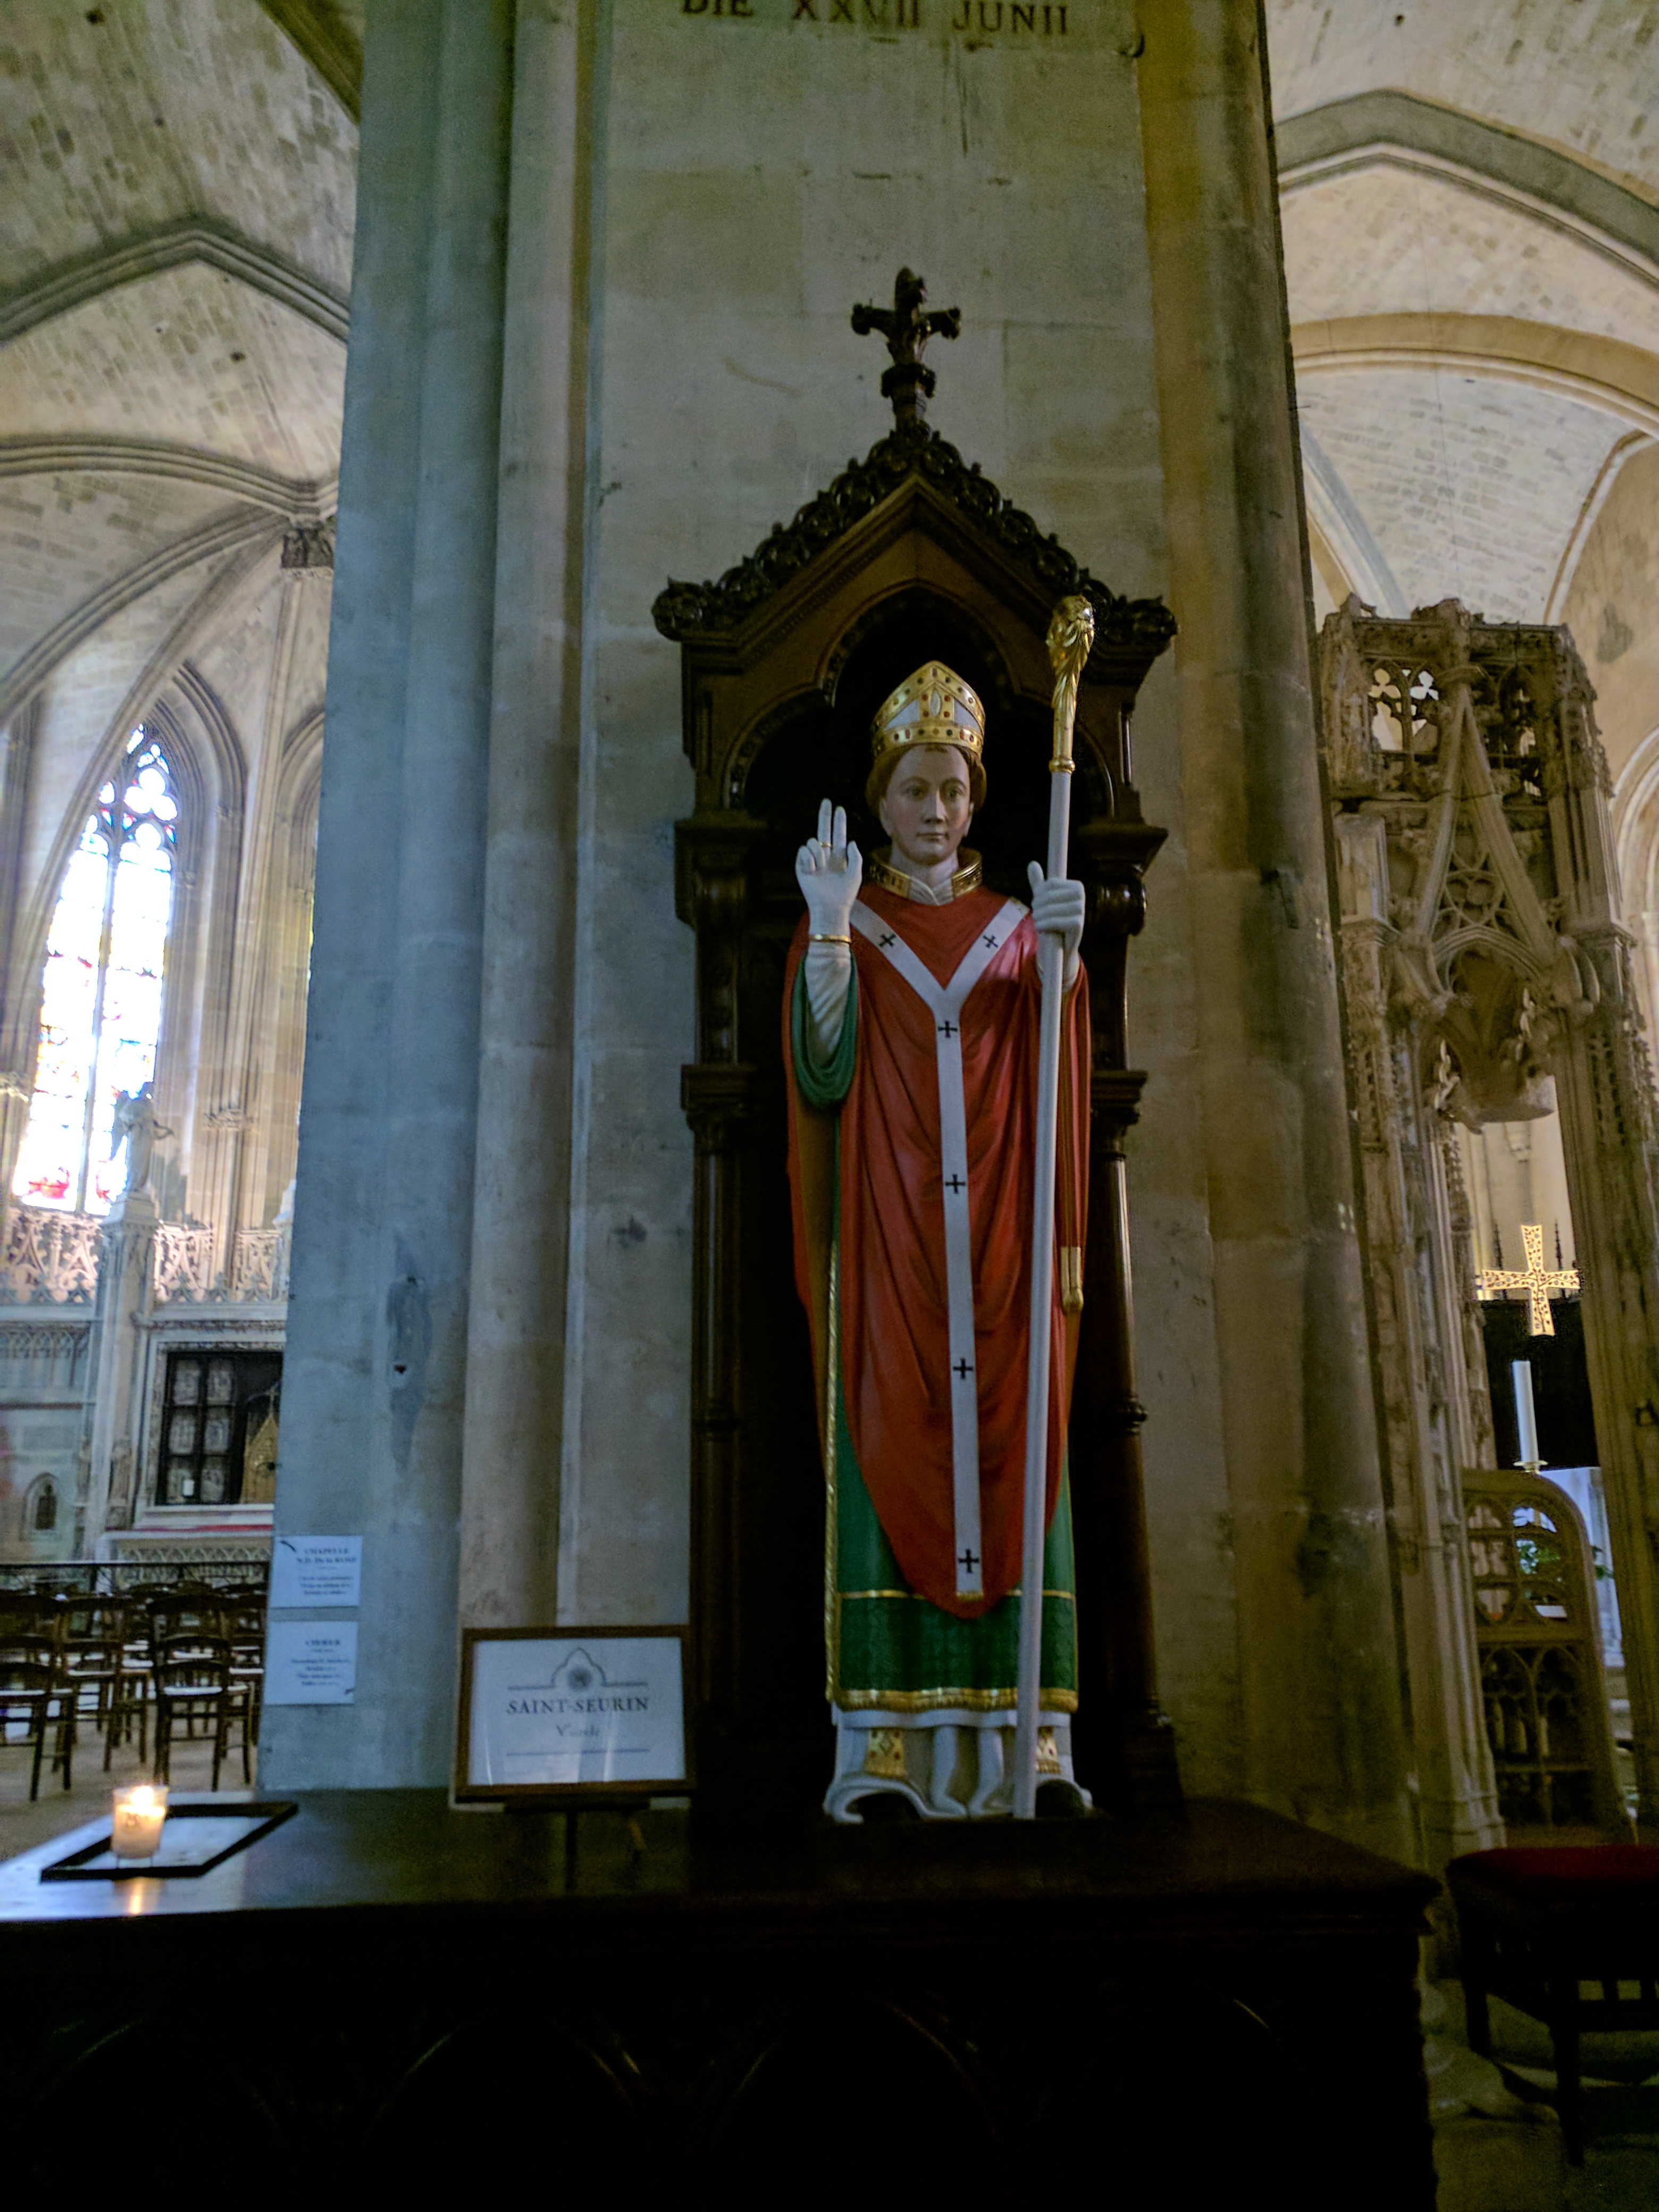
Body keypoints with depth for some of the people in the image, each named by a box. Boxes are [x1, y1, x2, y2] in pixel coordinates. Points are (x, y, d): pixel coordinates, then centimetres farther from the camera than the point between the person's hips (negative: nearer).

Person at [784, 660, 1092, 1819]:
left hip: (999, 1233, 2)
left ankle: (1018, 1736, 2)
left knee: (1008, 1446, -3)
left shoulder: (1016, 927, 15)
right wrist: (830, 926, -14)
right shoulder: (844, 924, 10)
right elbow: (823, 1072, -5)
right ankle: (887, 1743, -3)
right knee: (886, 1447, -7)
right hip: (884, 1233, -2)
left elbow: (1060, 1072, 0)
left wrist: (1063, 954, -16)